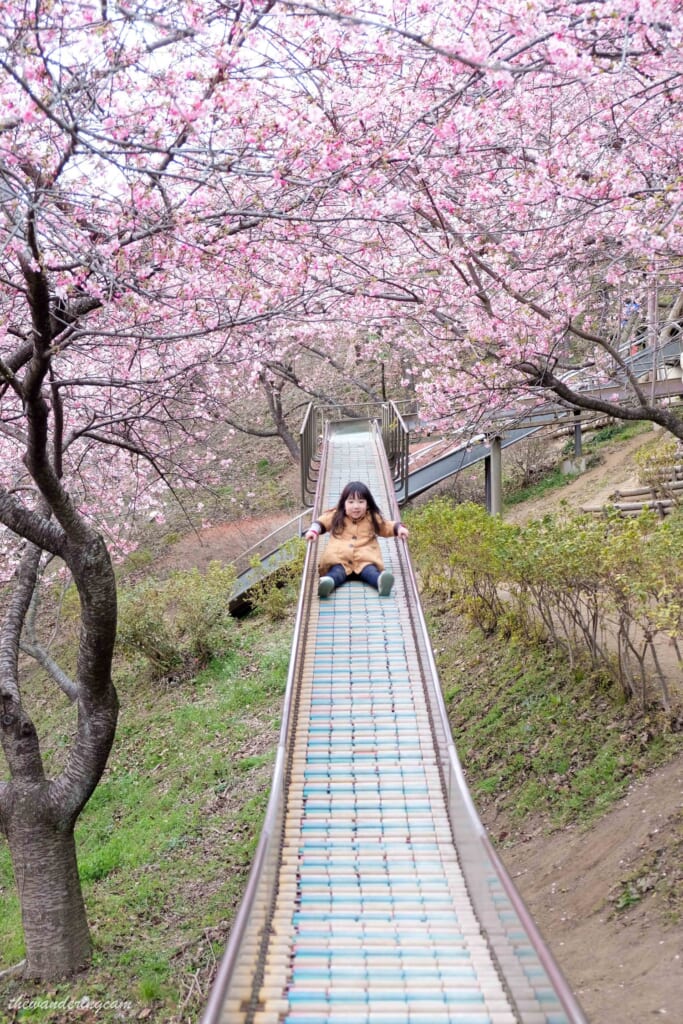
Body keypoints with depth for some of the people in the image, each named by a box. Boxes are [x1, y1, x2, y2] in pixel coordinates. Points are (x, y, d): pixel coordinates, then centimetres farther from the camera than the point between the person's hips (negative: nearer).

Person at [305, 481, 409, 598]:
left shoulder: (373, 518, 16)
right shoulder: (336, 517, 15)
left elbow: (388, 526, 22)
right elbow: (321, 522, 20)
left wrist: (399, 528, 3)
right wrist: (313, 530, 0)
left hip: (365, 559, 0)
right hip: (339, 558, 0)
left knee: (370, 571, -32)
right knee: (337, 571, -33)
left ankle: (381, 581, -62)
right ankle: (328, 581, -64)